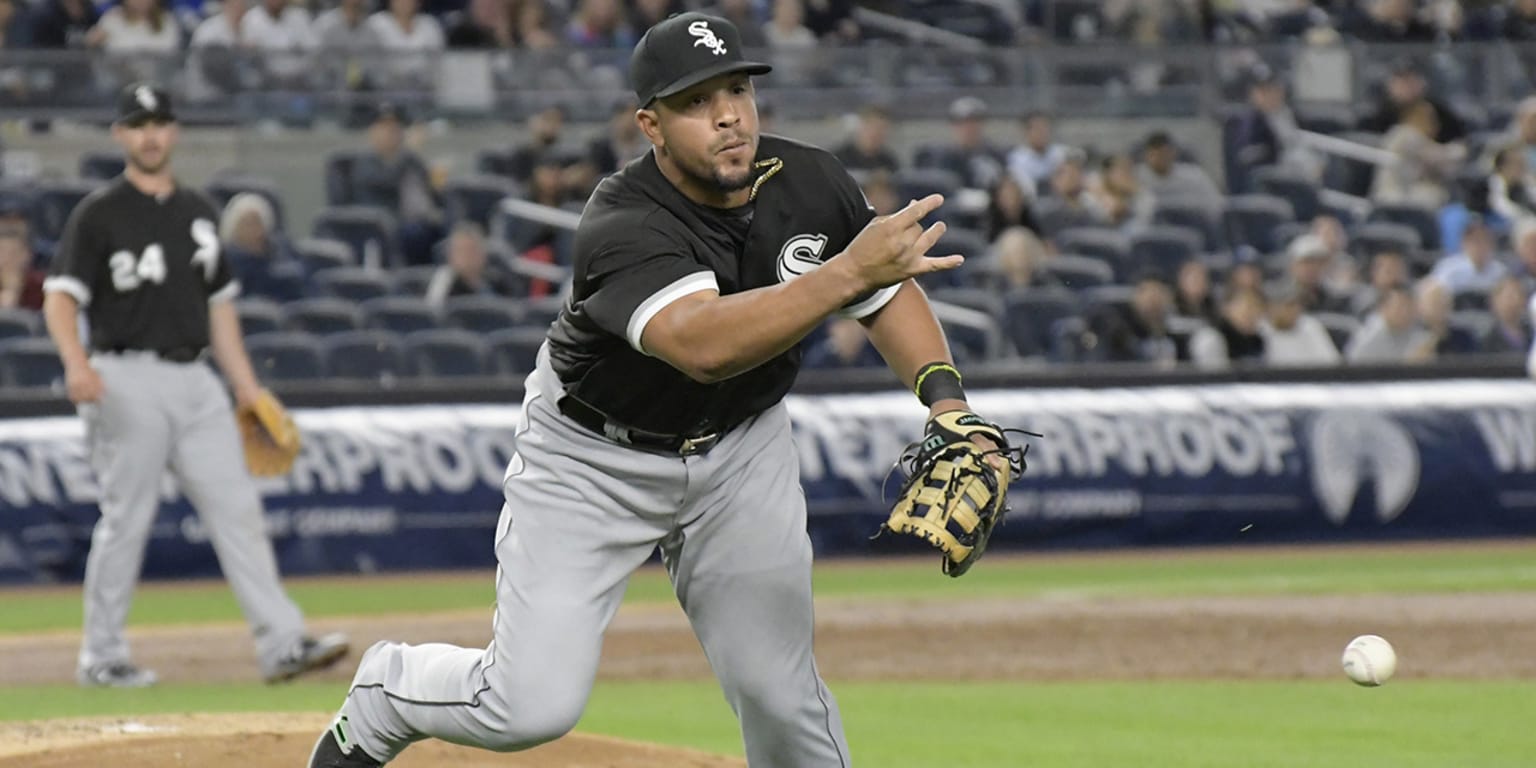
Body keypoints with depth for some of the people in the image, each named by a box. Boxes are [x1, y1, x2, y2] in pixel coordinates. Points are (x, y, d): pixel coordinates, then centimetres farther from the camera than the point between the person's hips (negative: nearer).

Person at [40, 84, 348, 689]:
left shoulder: (198, 211, 16)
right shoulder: (99, 214, -2)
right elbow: (60, 297, -10)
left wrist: (248, 389, 16)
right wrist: (76, 363, -29)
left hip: (195, 381, 6)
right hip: (129, 382, -5)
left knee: (237, 508, -2)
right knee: (127, 518, -3)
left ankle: (282, 644, -5)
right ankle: (101, 656, 7)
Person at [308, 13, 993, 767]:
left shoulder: (808, 182, -16)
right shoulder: (621, 228, -34)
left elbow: (889, 291, 0)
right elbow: (703, 344, -51)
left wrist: (946, 397, -17)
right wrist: (847, 272, -59)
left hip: (740, 447, 4)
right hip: (594, 456, -4)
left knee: (780, 695, 0)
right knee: (532, 704, -7)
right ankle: (383, 693, 24)